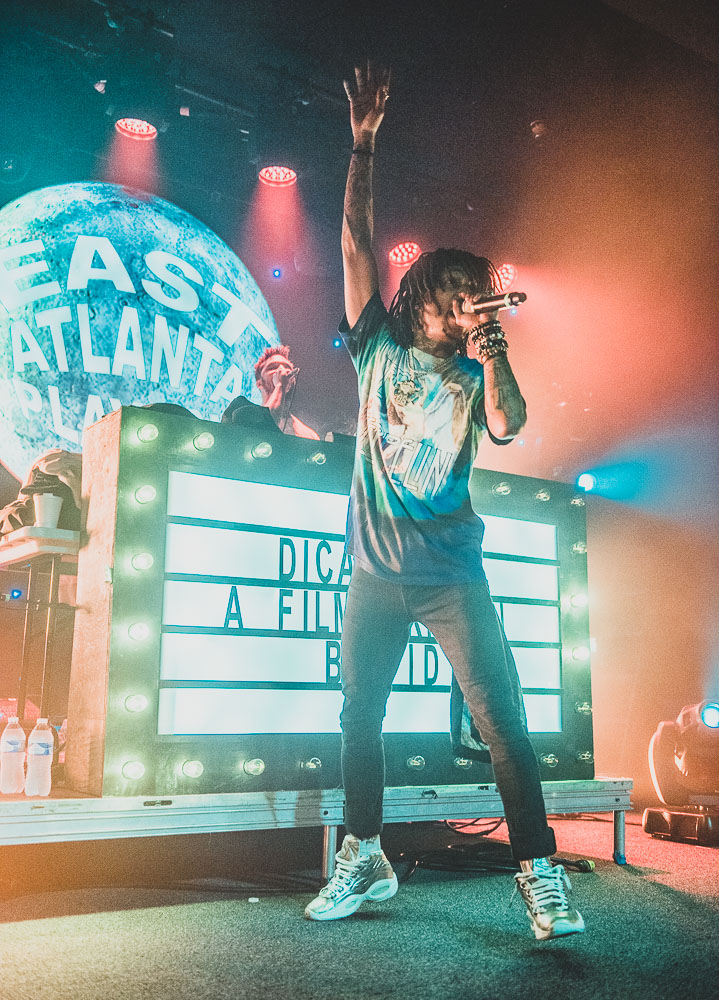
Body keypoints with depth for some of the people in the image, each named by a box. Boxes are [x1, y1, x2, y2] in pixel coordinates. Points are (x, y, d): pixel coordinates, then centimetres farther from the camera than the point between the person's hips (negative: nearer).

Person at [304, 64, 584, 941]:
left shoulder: (474, 377, 8)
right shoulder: (380, 349, 8)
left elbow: (509, 427, -12)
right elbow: (355, 241, 4)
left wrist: (493, 353, -23)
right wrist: (363, 144, 1)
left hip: (451, 573, -1)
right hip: (376, 572, 2)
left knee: (501, 719, -6)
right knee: (358, 718, 8)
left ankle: (539, 870, 1)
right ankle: (364, 860, 23)